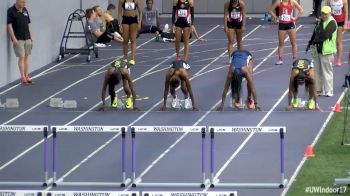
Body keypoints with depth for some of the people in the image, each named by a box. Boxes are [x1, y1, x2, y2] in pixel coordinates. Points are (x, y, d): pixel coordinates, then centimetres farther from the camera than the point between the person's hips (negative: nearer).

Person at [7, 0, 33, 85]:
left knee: (26, 57, 7)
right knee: (21, 57, -7)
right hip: (18, 39, -6)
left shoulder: (25, 10, 11)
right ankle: (23, 77, -4)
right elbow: (9, 26, -10)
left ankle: (26, 76, 11)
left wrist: (31, 37, 12)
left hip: (27, 38, 6)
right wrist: (14, 39, -15)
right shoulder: (11, 11, -8)